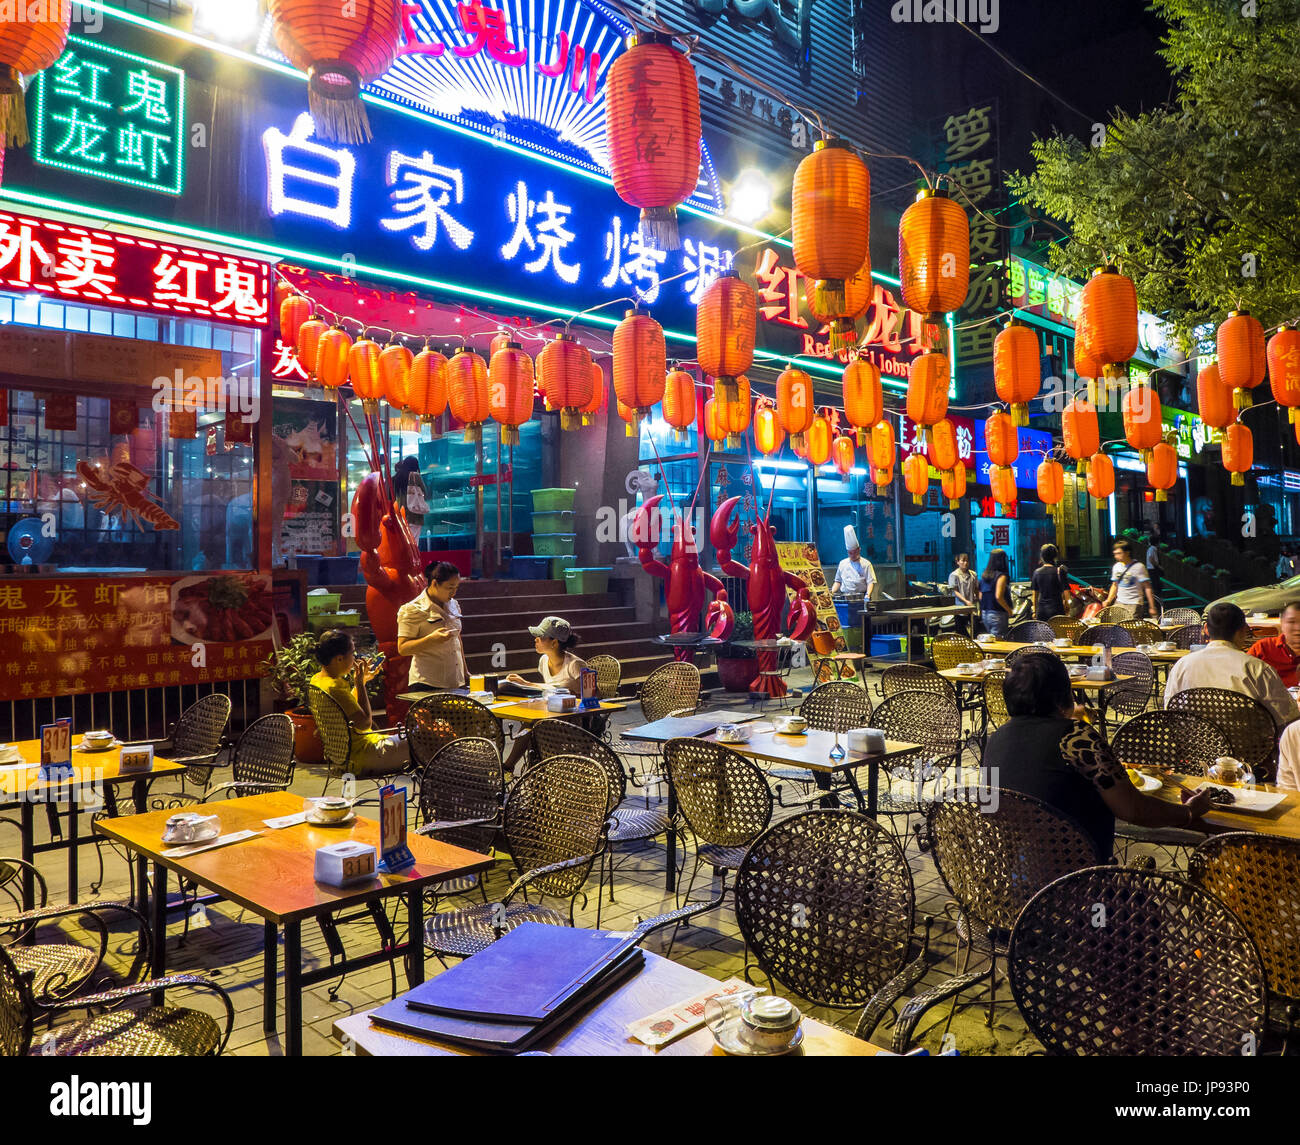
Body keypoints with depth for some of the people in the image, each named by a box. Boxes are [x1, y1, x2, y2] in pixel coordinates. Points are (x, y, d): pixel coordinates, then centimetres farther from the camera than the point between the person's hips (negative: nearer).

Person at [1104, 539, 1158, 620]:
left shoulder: (1138, 567, -8)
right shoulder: (1116, 566, 10)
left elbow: (1147, 588, -8)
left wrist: (1152, 607, -11)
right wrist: (1108, 601, 8)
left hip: (1134, 604, -5)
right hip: (1119, 604, 5)